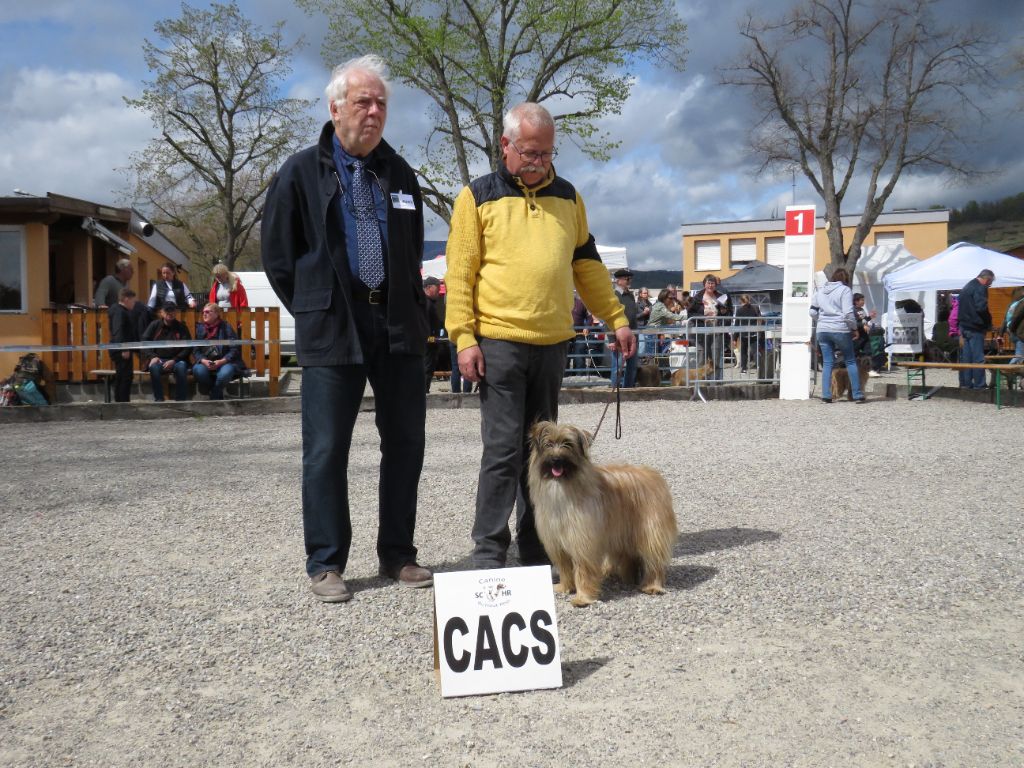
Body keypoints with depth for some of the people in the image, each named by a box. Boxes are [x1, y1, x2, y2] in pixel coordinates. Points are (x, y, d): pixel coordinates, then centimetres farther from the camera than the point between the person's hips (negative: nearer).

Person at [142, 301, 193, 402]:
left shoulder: (181, 327, 6)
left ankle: (181, 400, -24)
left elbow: (187, 348, 0)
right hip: (158, 359, 1)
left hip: (176, 360, -1)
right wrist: (152, 357, -12)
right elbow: (144, 342, 7)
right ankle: (159, 399, -24)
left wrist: (174, 360, -15)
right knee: (154, 367, -34)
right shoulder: (154, 325, 10)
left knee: (181, 367, -35)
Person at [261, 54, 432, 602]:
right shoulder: (302, 172, 1)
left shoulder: (399, 172, 14)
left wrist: (412, 310, 12)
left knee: (405, 441, 6)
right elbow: (277, 255, 4)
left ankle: (397, 555, 19)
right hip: (333, 329, -4)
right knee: (326, 449, 0)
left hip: (399, 325, 4)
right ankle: (325, 564, 12)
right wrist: (313, 311, 4)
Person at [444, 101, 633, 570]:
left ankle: (536, 550, 20)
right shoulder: (478, 197, 2)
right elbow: (460, 273, -3)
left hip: (552, 342, 4)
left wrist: (617, 319, 13)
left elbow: (587, 263, 19)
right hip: (499, 342, -4)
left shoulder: (567, 196, 14)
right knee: (503, 448, -5)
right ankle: (489, 553, 5)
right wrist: (464, 338, -10)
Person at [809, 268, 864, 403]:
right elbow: (848, 313, -12)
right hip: (840, 330, -4)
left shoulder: (820, 291, 12)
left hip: (822, 330, 4)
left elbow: (812, 311, 13)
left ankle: (826, 395, 1)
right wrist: (854, 328, -1)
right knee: (850, 361, 8)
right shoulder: (845, 290, -5)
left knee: (827, 363, 7)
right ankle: (857, 395, 9)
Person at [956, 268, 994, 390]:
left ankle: (965, 383, 13)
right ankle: (979, 385, -3)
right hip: (975, 328, -9)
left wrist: (961, 324, 18)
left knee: (965, 357, 10)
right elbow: (982, 308, -20)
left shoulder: (966, 287, 18)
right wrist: (989, 324, -7)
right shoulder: (981, 288, -12)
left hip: (964, 326, 9)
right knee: (978, 358, -5)